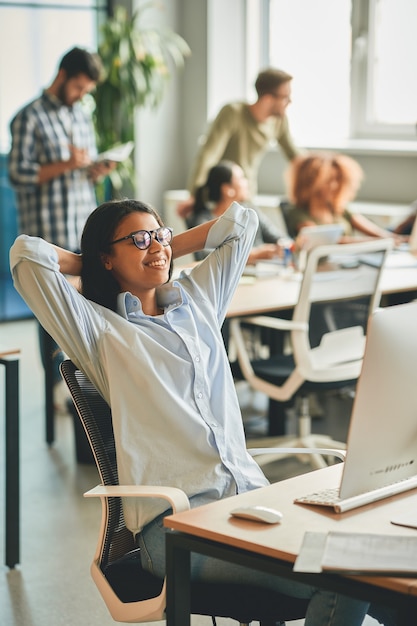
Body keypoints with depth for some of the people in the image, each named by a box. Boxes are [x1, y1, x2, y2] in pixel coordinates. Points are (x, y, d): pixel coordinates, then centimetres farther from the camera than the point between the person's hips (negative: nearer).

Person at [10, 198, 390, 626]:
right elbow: (26, 253, -3)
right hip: (173, 515, -6)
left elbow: (242, 222, 34)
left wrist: (167, 251, 28)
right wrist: (90, 266, 15)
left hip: (249, 491, 6)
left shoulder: (197, 301, 24)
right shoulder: (99, 328, 8)